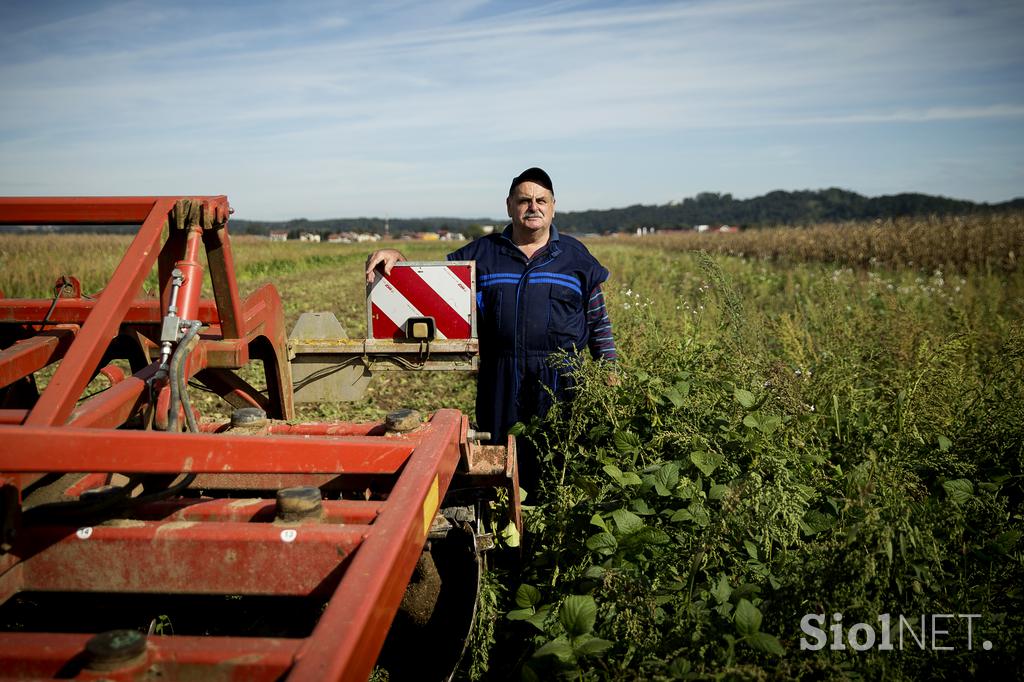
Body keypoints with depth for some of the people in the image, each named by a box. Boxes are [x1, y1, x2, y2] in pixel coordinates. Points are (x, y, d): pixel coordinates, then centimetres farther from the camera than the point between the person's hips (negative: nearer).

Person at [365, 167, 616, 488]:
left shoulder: (575, 256, 9)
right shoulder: (482, 254, 10)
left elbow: (599, 322, 11)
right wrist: (397, 257, -7)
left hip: (559, 379, -1)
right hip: (500, 382, 1)